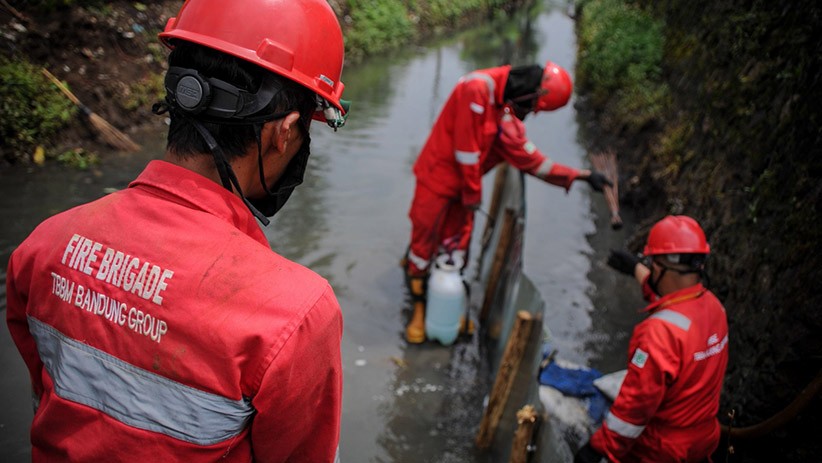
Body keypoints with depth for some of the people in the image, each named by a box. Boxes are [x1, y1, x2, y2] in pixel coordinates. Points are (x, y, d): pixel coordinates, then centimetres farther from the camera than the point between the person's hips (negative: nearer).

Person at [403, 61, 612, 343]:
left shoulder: (507, 110, 4)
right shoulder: (477, 89, -23)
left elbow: (527, 156, 3)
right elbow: (466, 148, -23)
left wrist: (578, 175, 0)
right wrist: (473, 193, -12)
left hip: (462, 185, 8)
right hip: (437, 179, -7)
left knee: (456, 247, 13)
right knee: (425, 240, 5)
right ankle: (419, 307, 21)